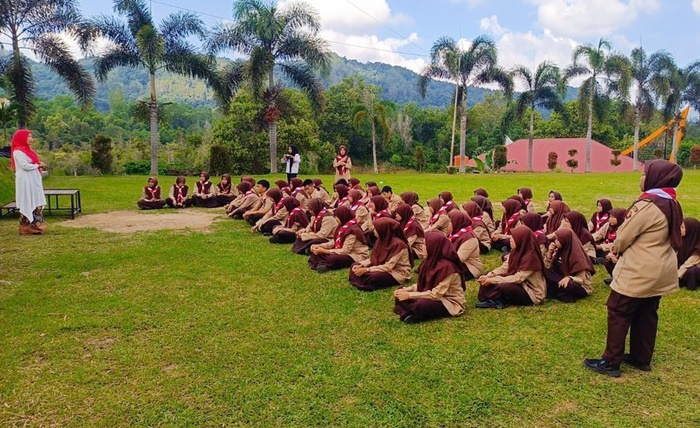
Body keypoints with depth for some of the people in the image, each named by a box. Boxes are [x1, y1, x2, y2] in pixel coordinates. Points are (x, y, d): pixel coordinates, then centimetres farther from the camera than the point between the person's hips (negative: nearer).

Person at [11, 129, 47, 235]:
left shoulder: (27, 150, 17)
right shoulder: (18, 151, -12)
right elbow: (25, 166, -19)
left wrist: (40, 165, 0)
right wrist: (38, 165, -6)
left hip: (33, 181, 9)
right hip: (25, 181, -9)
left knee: (34, 203, 9)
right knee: (28, 204, -6)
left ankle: (35, 226, 13)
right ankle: (27, 227, -1)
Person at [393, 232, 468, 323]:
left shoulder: (446, 266, -25)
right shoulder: (432, 261, 1)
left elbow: (436, 294, -26)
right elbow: (422, 284, 8)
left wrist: (410, 295, -23)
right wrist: (406, 290, -7)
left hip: (450, 303, -9)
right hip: (436, 297, 9)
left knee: (421, 305, -37)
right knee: (401, 296, 0)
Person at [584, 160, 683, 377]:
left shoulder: (647, 204, -22)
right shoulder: (671, 204, 6)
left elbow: (623, 237, -16)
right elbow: (672, 238, 15)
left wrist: (617, 248, 8)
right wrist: (624, 249, 11)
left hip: (639, 271, -9)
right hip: (660, 270, 9)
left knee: (618, 313, 0)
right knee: (646, 315, 17)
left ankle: (611, 362, 6)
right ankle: (642, 358, 29)